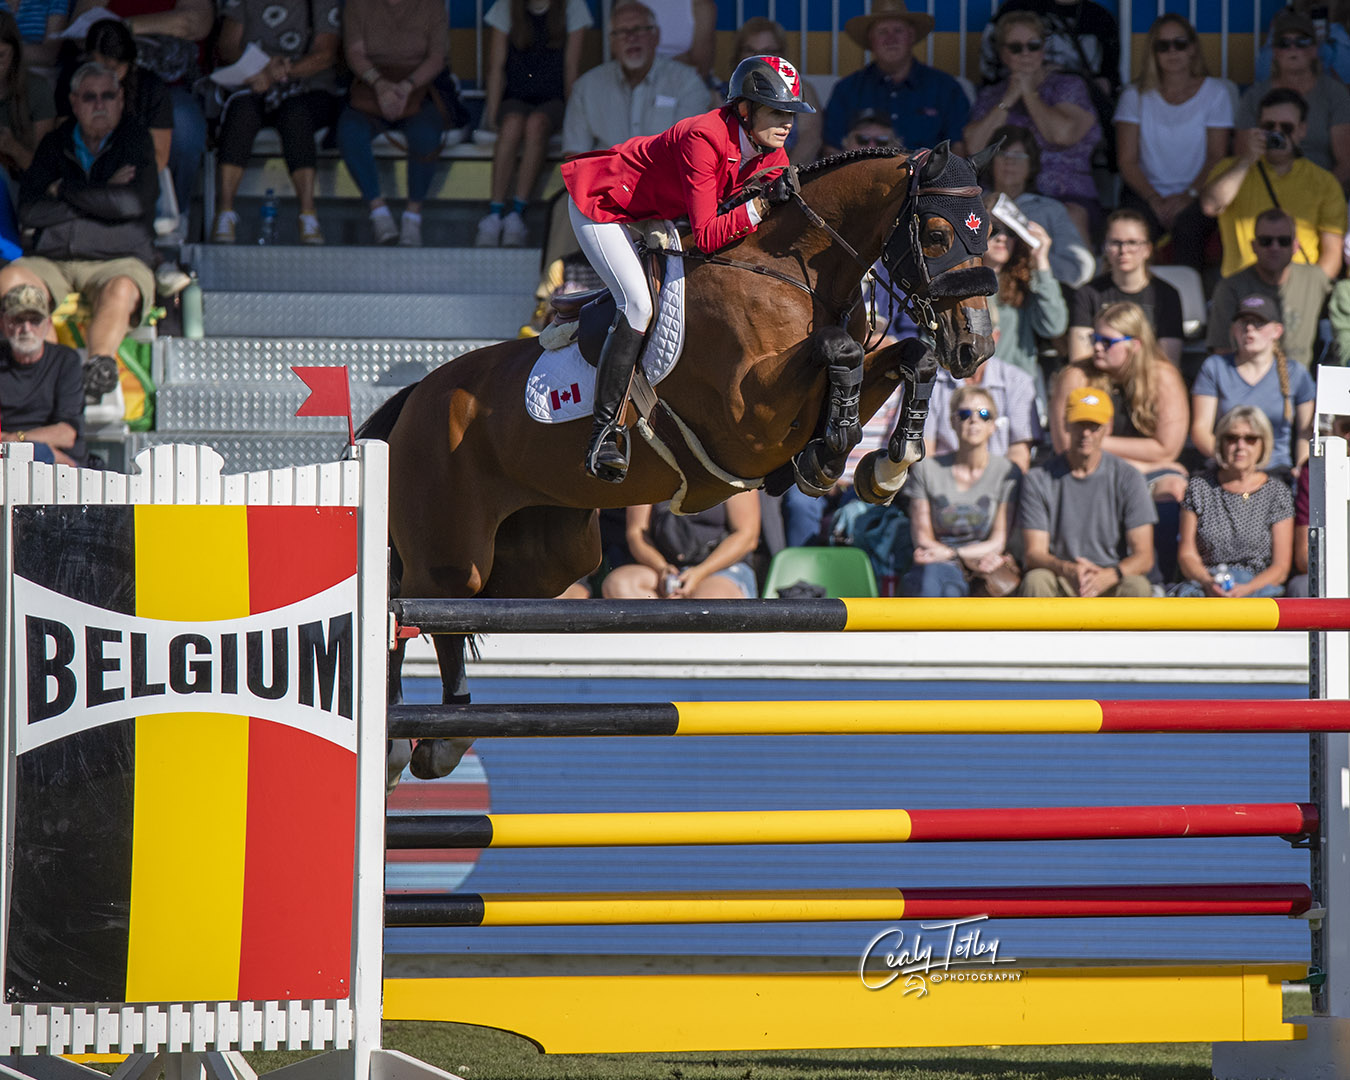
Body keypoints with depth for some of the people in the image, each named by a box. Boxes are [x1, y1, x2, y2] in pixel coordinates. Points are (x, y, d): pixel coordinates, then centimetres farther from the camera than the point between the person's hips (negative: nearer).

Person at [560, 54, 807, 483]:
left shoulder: (769, 153, -10)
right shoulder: (704, 138, -35)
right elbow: (707, 236, -39)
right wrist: (762, 203, -46)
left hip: (655, 213, 9)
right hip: (600, 202, -9)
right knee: (639, 303, -23)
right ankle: (605, 430, -21)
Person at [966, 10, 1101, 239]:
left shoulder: (1070, 87, 12)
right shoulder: (991, 96, 19)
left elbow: (1063, 134, -9)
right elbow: (973, 147, 2)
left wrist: (1030, 94, 4)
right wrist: (1008, 101, 2)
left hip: (1068, 197, -1)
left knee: (1072, 217, -37)